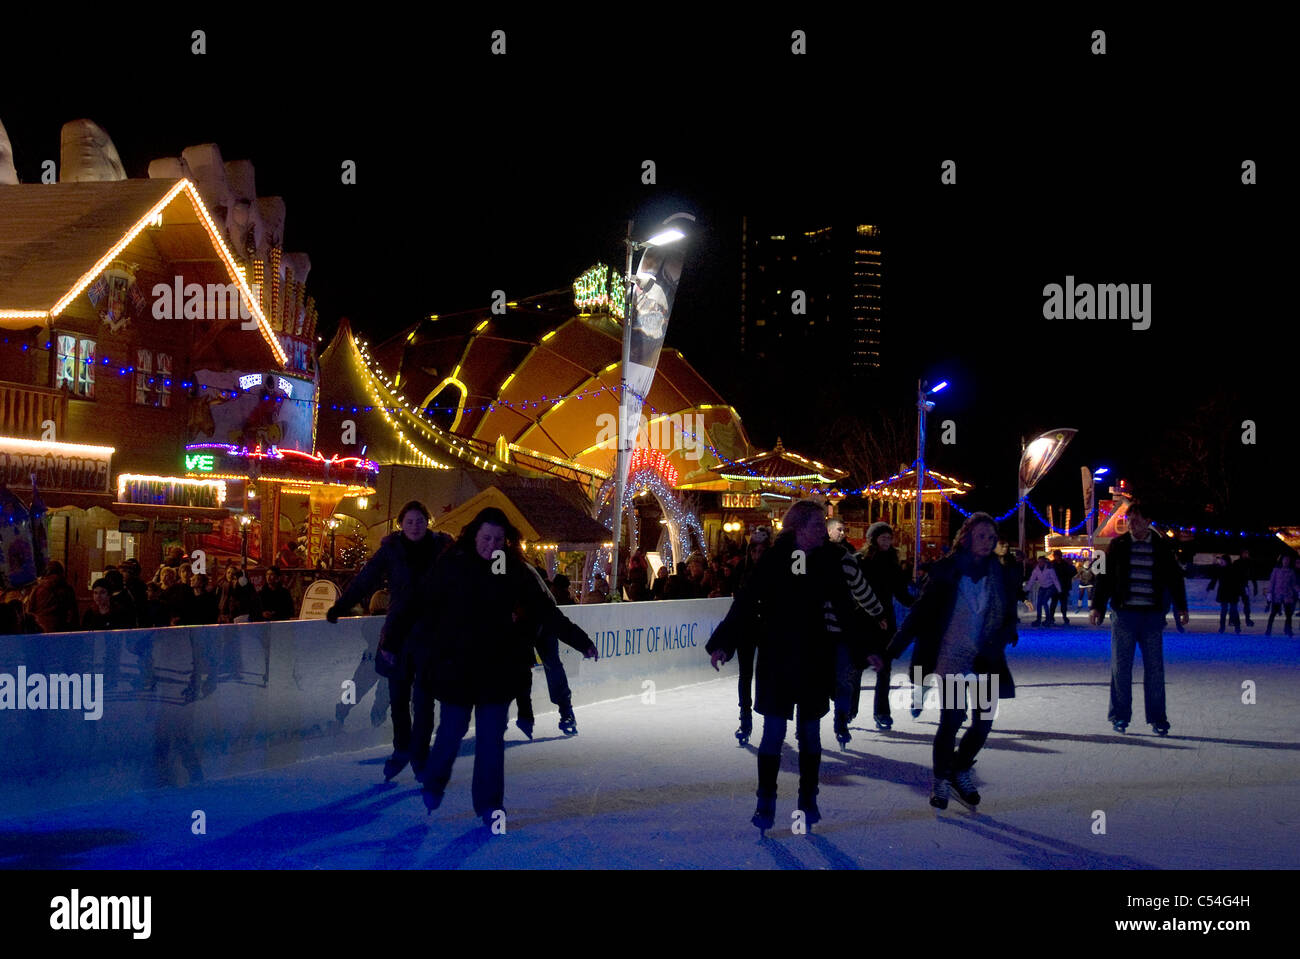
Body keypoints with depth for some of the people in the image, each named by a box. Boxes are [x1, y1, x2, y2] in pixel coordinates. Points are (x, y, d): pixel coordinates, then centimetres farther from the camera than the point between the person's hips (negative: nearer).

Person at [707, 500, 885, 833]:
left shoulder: (826, 562, 0)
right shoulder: (772, 561, -9)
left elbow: (845, 607, 9)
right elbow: (745, 603, -12)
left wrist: (867, 647, 9)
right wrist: (722, 643, -21)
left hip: (815, 661, 3)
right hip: (777, 661, -3)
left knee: (810, 732, 9)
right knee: (773, 731, -1)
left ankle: (808, 800, 19)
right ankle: (766, 804, 8)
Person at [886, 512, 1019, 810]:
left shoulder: (998, 573, 5)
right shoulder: (946, 571, -5)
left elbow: (1009, 618, 8)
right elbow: (920, 613, -3)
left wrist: (994, 648, -11)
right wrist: (892, 651, -7)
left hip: (985, 663, 4)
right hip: (951, 660, -4)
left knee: (984, 722, 0)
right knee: (951, 720, -10)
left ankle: (960, 771, 24)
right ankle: (940, 780, 9)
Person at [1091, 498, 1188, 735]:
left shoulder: (1162, 548, 6)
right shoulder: (1118, 545, 3)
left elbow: (1174, 578, 13)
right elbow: (1104, 576, 5)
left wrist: (1181, 607, 6)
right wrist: (1097, 606, 0)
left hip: (1152, 615, 1)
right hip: (1124, 613, -1)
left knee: (1155, 668, 2)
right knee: (1121, 667, 2)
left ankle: (1157, 718, 9)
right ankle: (1120, 716, 11)